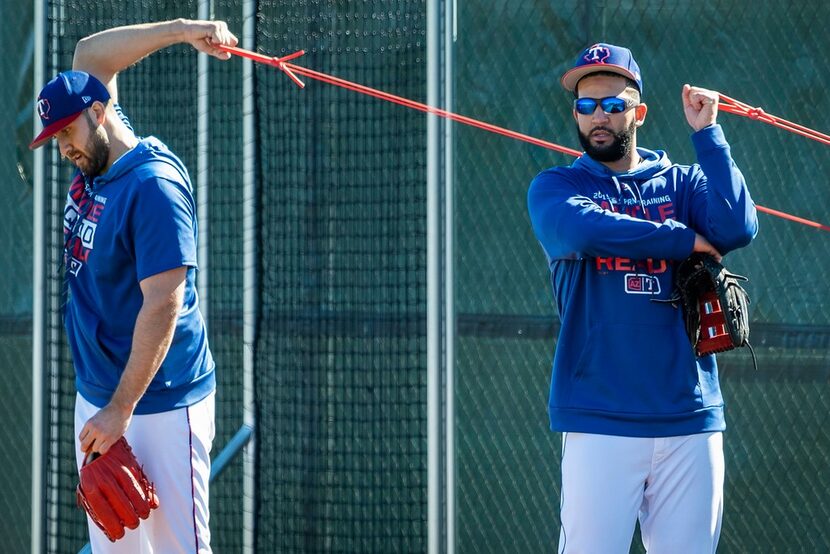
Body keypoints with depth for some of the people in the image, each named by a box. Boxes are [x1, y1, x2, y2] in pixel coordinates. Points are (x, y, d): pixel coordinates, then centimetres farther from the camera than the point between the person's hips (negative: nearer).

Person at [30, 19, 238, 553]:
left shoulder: (154, 184, -18)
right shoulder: (96, 163, 7)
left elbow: (163, 306, -23)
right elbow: (89, 55, 20)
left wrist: (121, 410, -25)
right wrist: (179, 31, 8)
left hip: (161, 405, -9)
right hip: (96, 397, 9)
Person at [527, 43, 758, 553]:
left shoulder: (681, 183, 14)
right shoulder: (555, 187, 8)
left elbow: (737, 228, -6)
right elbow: (581, 228, -15)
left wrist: (706, 134, -3)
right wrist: (684, 241, -7)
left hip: (690, 417, 2)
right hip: (600, 419, -2)